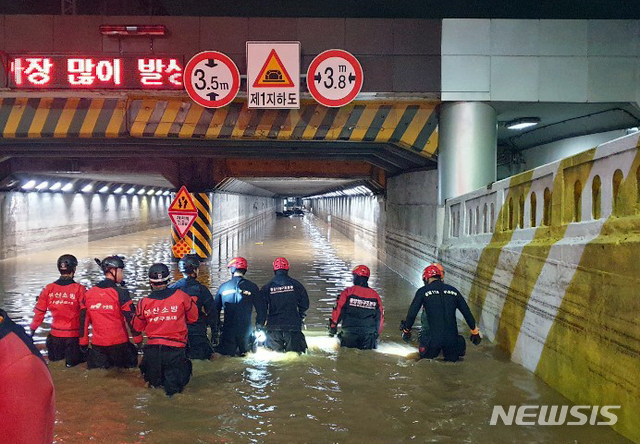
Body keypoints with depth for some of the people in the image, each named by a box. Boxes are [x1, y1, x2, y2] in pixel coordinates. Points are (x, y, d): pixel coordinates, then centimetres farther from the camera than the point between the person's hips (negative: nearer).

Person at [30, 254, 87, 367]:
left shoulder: (48, 289, -3)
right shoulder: (79, 289, -13)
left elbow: (39, 312, 4)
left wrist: (32, 329, 16)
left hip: (55, 335, 3)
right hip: (74, 336, -3)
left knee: (54, 359, 22)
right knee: (73, 362, 11)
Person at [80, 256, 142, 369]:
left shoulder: (89, 293, 4)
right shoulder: (120, 293, -11)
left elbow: (84, 320, 7)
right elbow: (131, 318, -12)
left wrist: (84, 343, 15)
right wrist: (138, 340, -4)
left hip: (97, 345, 4)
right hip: (119, 344, -4)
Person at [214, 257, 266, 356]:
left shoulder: (223, 287, 4)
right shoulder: (252, 287, -1)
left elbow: (216, 309, 10)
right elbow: (261, 308, 0)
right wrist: (259, 326, 8)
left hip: (228, 329, 1)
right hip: (245, 329, -1)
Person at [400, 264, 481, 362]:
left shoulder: (422, 291, 2)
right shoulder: (453, 291, 11)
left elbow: (412, 313, 1)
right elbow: (467, 312, 15)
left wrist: (406, 330, 17)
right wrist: (475, 331, 27)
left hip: (434, 338, -3)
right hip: (452, 338, 3)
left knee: (425, 356, 23)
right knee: (452, 358, 28)